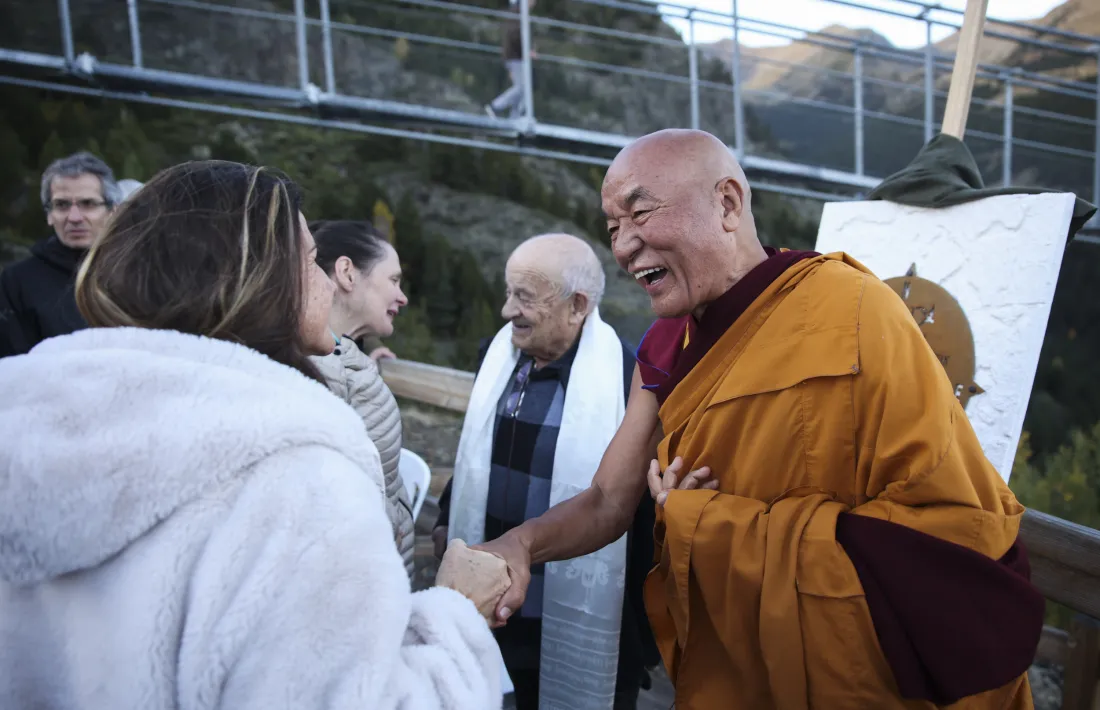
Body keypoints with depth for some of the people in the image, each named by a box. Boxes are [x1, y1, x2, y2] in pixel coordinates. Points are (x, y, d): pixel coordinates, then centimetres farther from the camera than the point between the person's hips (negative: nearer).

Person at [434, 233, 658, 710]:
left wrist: (647, 618, -12)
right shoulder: (498, 355, 1)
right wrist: (450, 518, 18)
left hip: (579, 623, -6)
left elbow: (649, 504, -17)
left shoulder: (628, 380, -22)